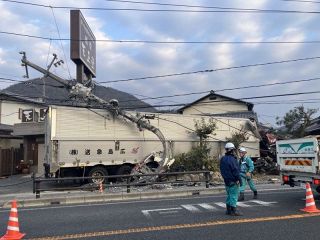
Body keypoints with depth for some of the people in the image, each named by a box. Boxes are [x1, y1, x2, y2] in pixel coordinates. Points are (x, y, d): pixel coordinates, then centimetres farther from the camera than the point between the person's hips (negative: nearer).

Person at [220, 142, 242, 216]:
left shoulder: (223, 159, 10)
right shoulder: (232, 159, -19)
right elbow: (235, 170, -19)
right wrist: (239, 179, -13)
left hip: (226, 180, 9)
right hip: (233, 180, -9)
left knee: (229, 195, 17)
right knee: (234, 195, -2)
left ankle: (228, 210, 22)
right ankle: (233, 211, 1)